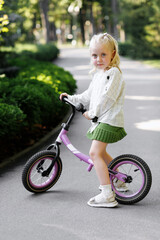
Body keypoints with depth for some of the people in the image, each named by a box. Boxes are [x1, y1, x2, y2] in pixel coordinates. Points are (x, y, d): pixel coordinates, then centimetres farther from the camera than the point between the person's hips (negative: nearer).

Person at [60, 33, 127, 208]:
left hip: (109, 120, -10)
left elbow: (107, 98, -20)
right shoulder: (98, 74, 16)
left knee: (95, 153, -17)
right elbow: (89, 95, 27)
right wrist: (71, 98, 23)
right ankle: (118, 181, 38)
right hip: (100, 119, 10)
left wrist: (92, 113, -14)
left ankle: (107, 195, -18)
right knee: (100, 152, 21)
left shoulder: (113, 72, -13)